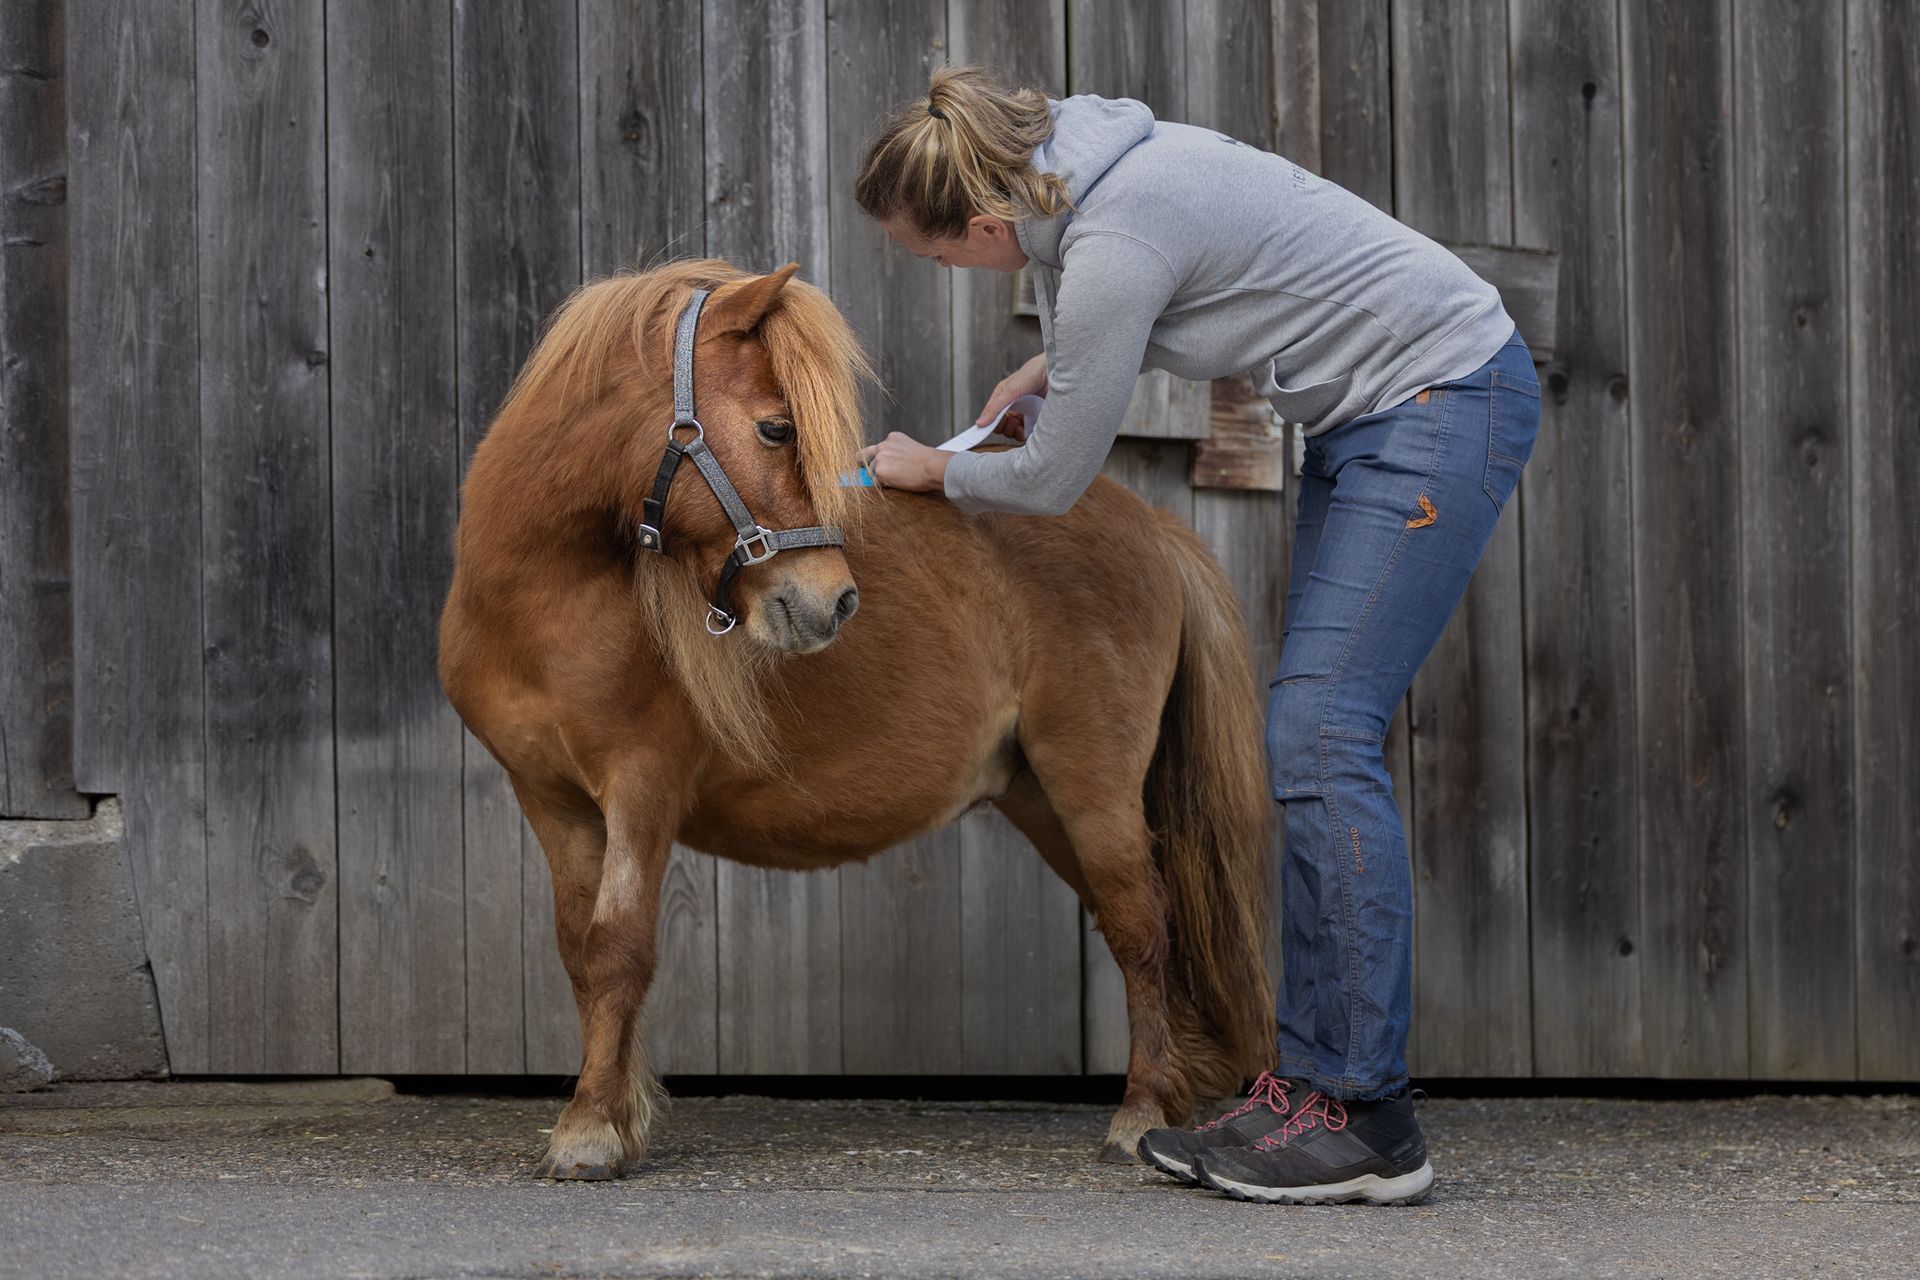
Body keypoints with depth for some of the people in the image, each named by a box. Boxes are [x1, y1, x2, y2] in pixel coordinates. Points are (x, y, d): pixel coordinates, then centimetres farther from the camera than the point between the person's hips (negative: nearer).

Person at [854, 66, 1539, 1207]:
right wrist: (1048, 366, 16)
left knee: (1322, 737, -14)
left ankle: (1368, 1118, -13)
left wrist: (932, 472, 6)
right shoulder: (1087, 161, 2)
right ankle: (1309, 1083, 10)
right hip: (1369, 416, 10)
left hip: (1448, 403, -10)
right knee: (1318, 739, 7)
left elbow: (1055, 482, -14)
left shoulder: (1110, 248, -26)